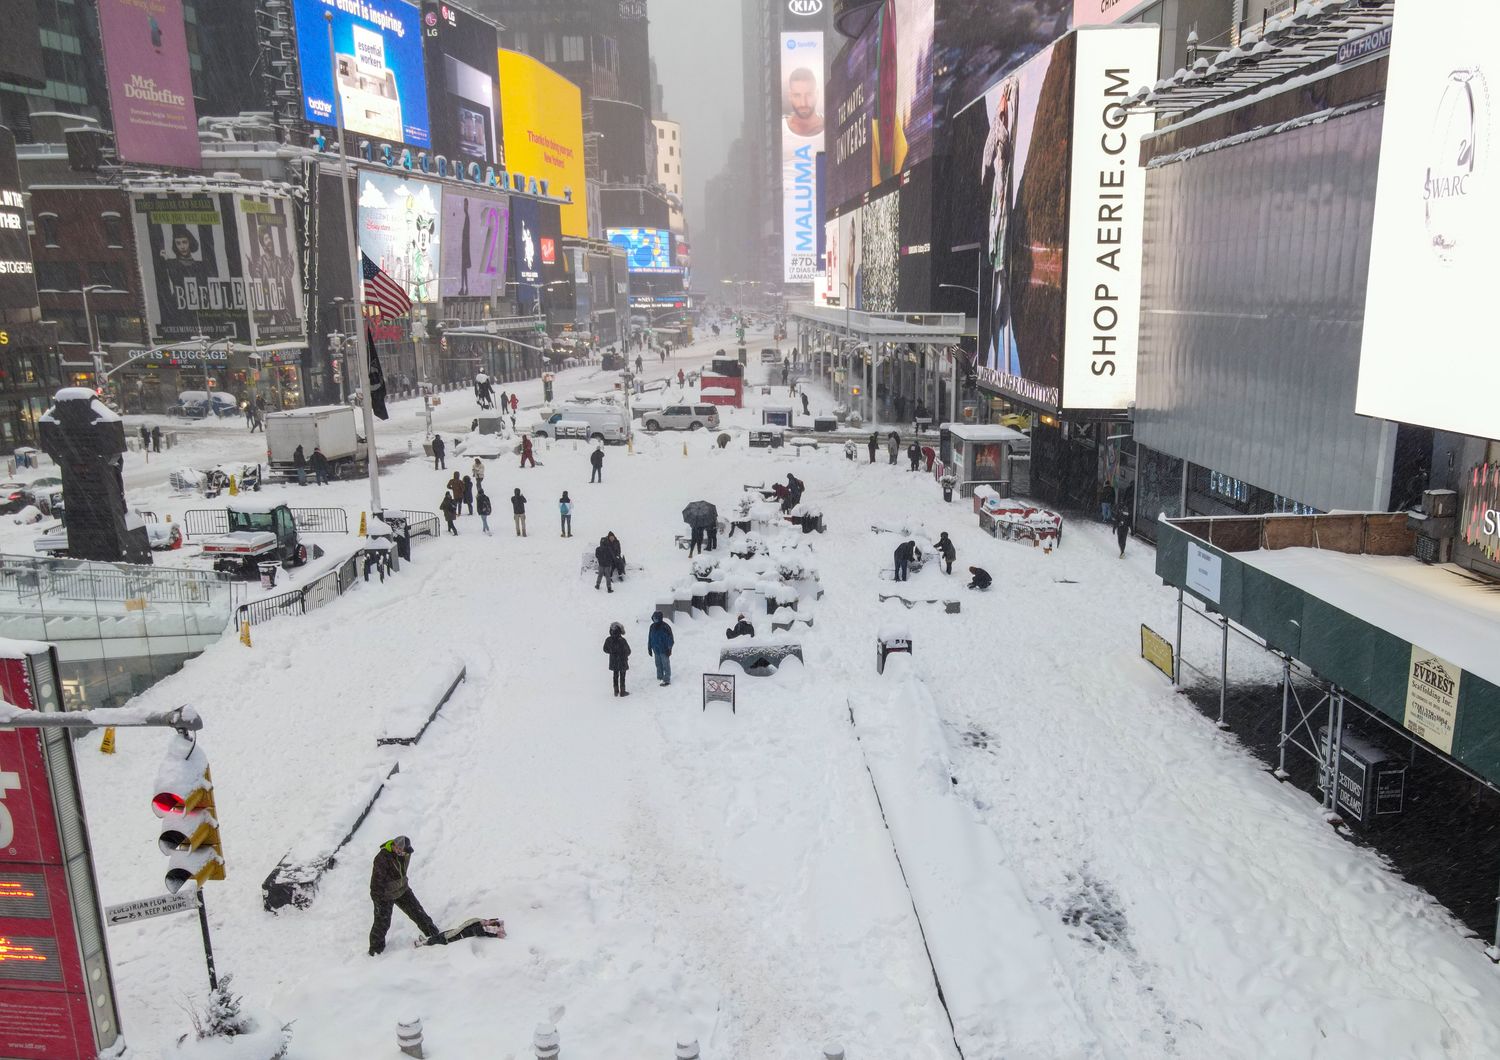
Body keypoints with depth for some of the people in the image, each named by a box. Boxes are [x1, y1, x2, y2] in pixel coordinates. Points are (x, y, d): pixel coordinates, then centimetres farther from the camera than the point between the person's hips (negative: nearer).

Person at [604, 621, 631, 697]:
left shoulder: (608, 640, -11)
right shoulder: (622, 640, -23)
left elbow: (605, 650, 3)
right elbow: (628, 651, -14)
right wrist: (625, 655, 8)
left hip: (613, 662, 4)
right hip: (622, 662, -4)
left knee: (615, 676, 18)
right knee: (622, 676, 9)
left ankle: (616, 691, 24)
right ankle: (622, 691, 14)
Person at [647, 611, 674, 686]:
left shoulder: (665, 627, -12)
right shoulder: (652, 627, 6)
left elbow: (670, 638, -10)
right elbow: (650, 638, 14)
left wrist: (669, 649, -13)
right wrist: (649, 648, 14)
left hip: (664, 650, -6)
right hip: (656, 650, 6)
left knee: (666, 665, -1)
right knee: (658, 665, 13)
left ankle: (667, 680, 3)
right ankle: (660, 678, 23)